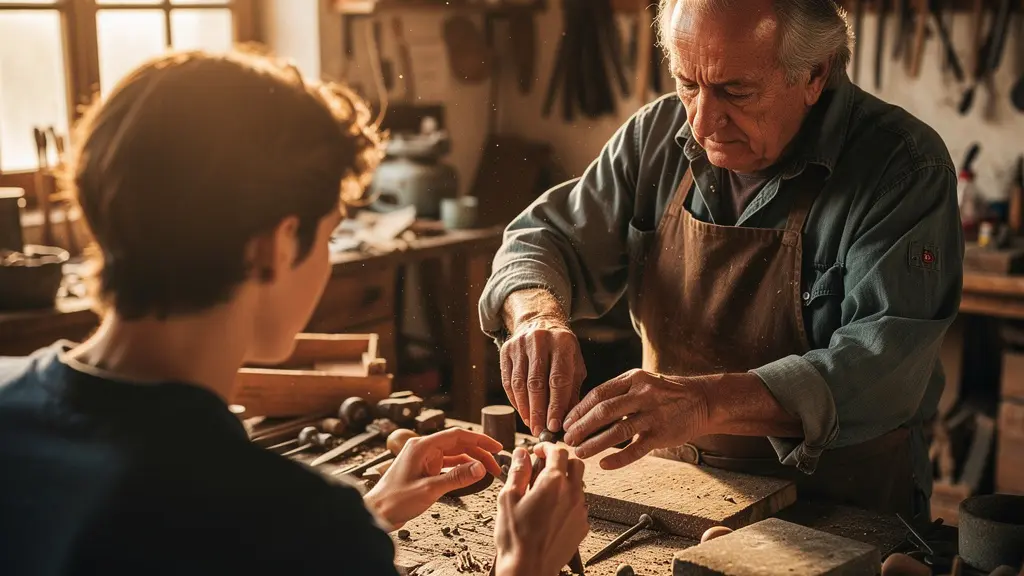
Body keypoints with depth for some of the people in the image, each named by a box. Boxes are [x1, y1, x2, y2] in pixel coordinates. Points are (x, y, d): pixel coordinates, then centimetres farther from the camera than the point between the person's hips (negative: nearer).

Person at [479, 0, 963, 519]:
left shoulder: (905, 168, -15)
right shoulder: (658, 135, 1)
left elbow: (886, 363, -25)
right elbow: (549, 238, 7)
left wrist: (706, 402, -39)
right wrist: (537, 314, -18)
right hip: (671, 487, 4)